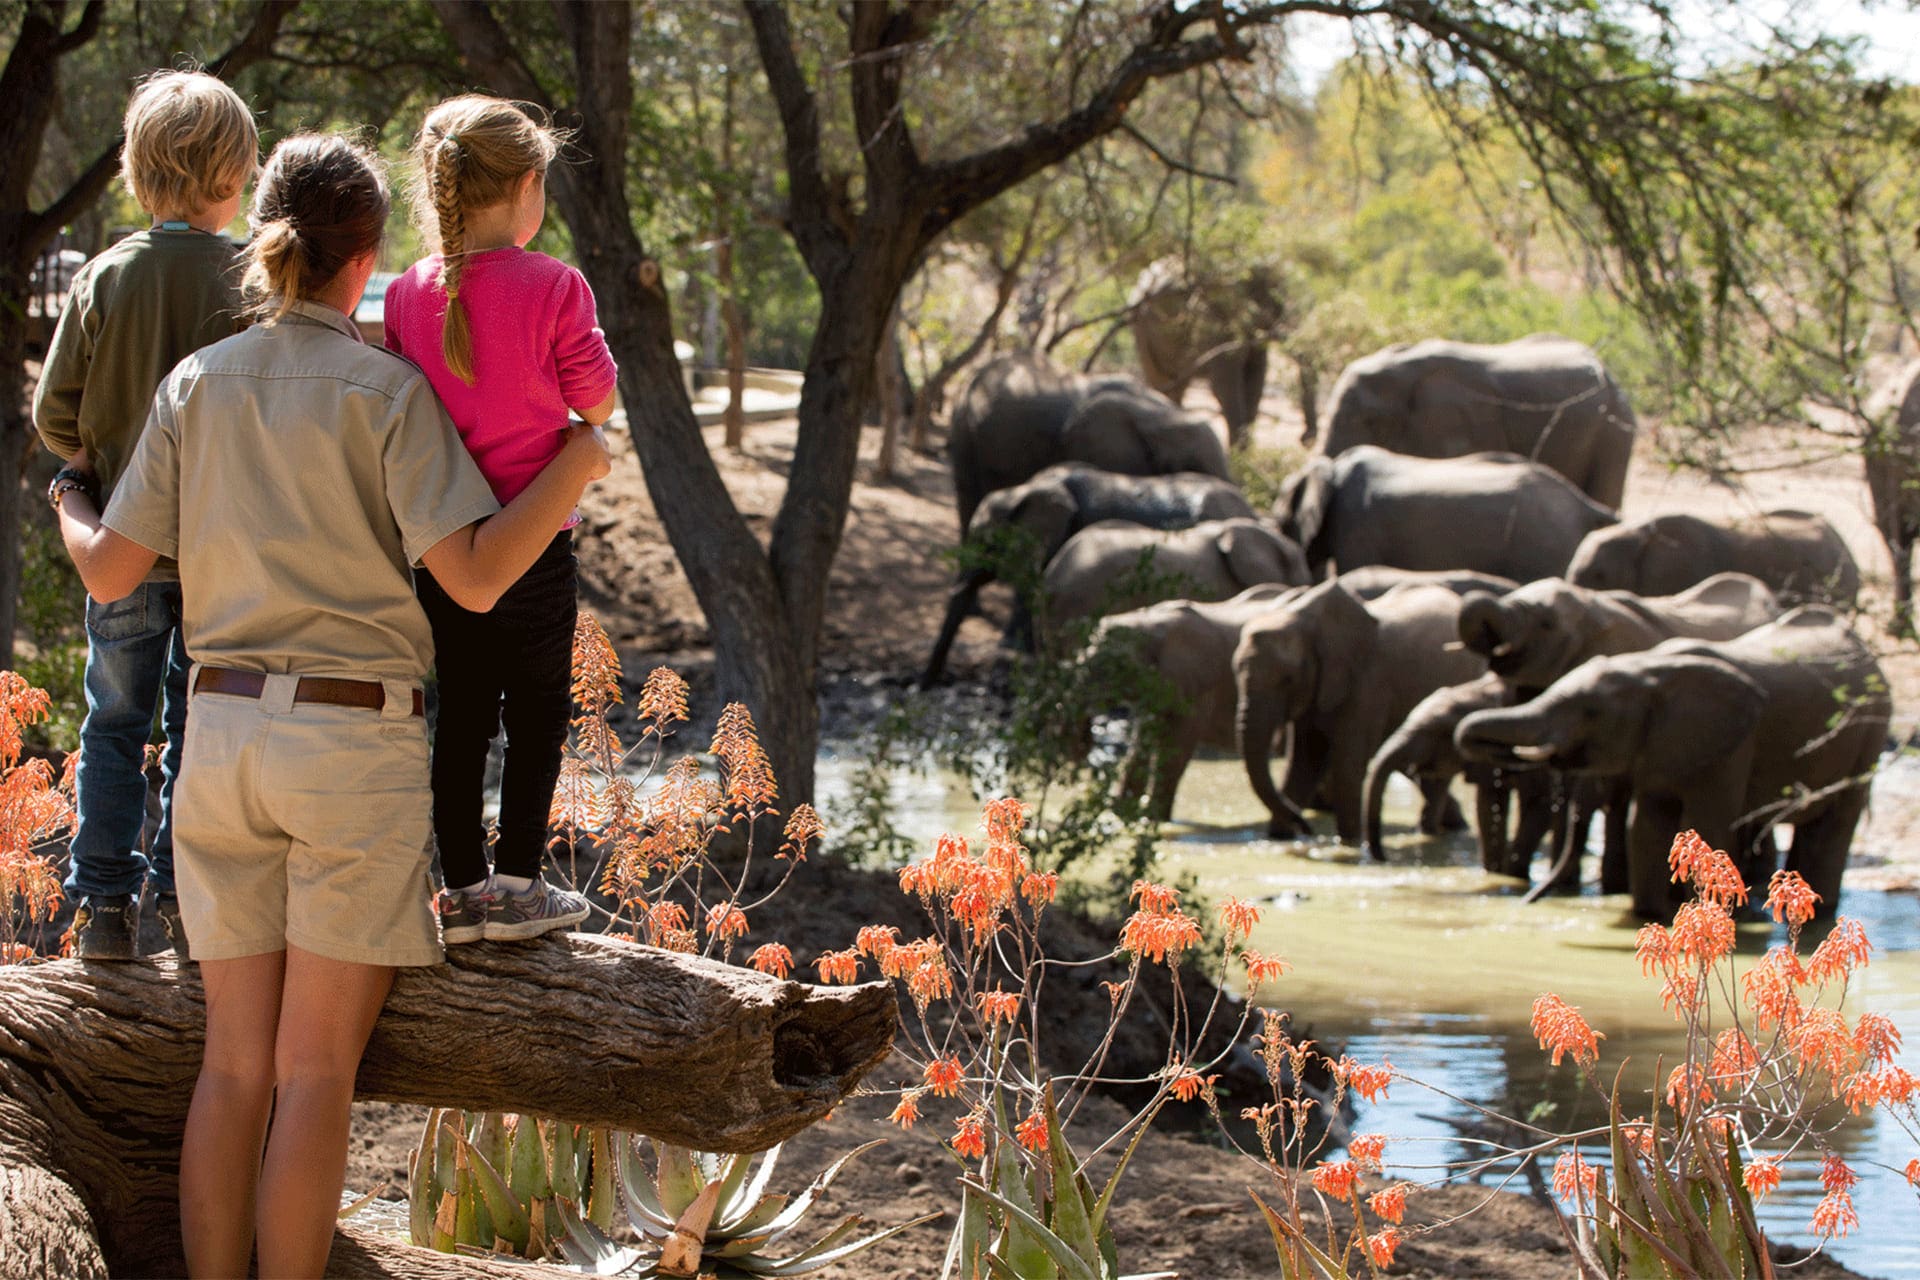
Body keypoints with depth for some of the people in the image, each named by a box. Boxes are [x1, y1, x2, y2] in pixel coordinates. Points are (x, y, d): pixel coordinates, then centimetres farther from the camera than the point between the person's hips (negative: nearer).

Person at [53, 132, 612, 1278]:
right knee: (317, 1071, -1)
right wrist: (576, 467, -1)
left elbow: (111, 572, 8)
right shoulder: (386, 390, -6)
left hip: (225, 733, 4)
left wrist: (69, 513, 30)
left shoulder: (199, 386, 6)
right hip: (356, 746, -4)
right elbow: (475, 577, -14)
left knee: (235, 1064, 9)